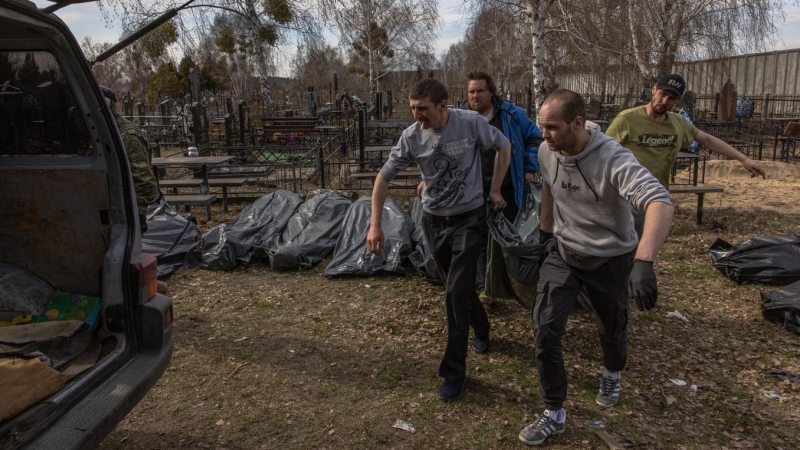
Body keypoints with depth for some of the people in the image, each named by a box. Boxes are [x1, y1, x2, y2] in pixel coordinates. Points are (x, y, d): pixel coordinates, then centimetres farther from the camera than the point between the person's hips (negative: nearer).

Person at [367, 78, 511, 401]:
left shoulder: (471, 123, -17)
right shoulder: (412, 136, -12)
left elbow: (504, 147, 0)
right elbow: (383, 177, -6)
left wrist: (494, 190, -1)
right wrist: (375, 225, -12)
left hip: (468, 218, -3)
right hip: (433, 220, 3)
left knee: (456, 293, -10)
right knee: (457, 287, 18)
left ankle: (454, 371, 1)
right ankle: (481, 330, 47)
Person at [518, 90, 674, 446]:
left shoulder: (613, 159, -32)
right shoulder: (546, 152, -12)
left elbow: (660, 202, -45)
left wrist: (644, 262, -59)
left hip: (611, 259, -3)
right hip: (563, 252, 4)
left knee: (611, 328, 18)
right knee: (544, 328, -7)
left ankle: (612, 374, 54)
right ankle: (554, 414, 10)